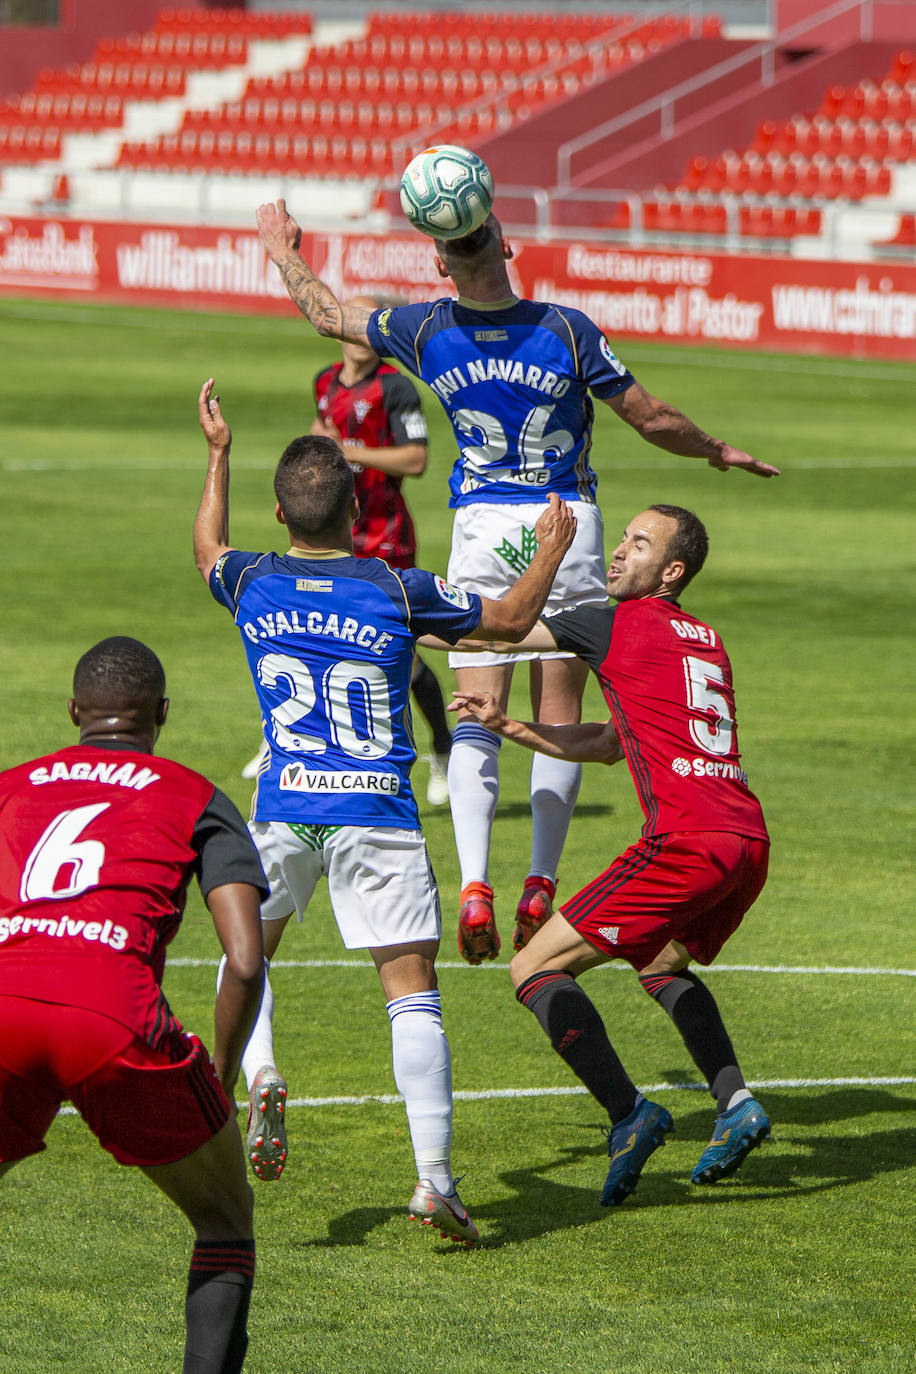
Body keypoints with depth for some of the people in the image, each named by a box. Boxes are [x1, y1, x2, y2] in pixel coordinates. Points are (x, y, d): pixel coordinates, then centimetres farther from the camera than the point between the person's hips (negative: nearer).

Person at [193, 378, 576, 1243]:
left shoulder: (253, 584, 3)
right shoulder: (400, 592, -4)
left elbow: (208, 547, 28)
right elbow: (510, 619, 10)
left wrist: (217, 454, 40)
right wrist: (551, 551, 27)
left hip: (284, 813, 2)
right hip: (380, 820, -2)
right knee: (413, 997, 0)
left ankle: (260, 1076, -3)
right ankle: (434, 1177, -10)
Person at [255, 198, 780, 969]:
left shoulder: (424, 331, -6)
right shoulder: (567, 330, -11)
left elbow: (326, 314, 13)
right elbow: (653, 421, -3)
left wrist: (286, 253, 31)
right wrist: (718, 452, 16)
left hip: (481, 530, 1)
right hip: (567, 529, -1)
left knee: (477, 715, 1)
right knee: (558, 716, 6)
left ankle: (475, 886, -16)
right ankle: (541, 890, -1)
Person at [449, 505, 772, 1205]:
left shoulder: (617, 624, 2)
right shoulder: (706, 640, 25)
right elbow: (609, 744, 31)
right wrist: (506, 725, 24)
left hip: (686, 840, -8)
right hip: (749, 839, 8)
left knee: (536, 968, -2)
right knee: (661, 962, 34)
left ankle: (628, 1112, -16)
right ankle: (735, 1101, 14)